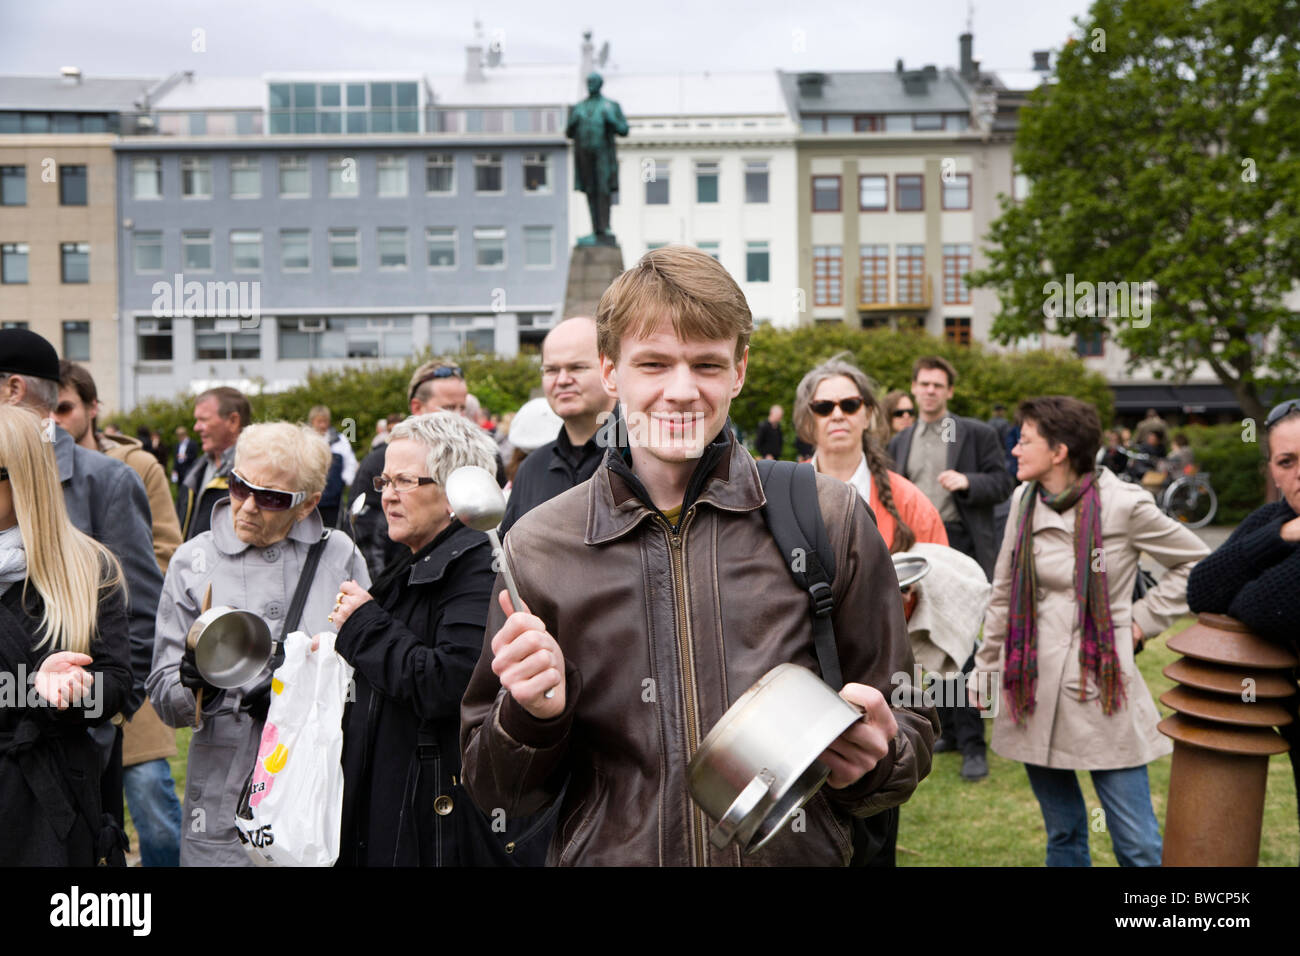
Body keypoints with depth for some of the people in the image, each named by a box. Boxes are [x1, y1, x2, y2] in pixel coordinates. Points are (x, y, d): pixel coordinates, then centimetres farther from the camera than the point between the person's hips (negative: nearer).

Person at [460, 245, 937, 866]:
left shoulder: (830, 518, -8)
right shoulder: (537, 548, -7)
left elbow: (911, 730, 0)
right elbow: (497, 794, -1)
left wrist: (875, 757, -20)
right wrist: (530, 716, -19)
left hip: (800, 856, 0)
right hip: (605, 856, 1)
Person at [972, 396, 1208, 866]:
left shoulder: (1123, 505, -9)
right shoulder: (1024, 501, 5)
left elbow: (1198, 563, 3)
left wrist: (1143, 620, -3)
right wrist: (985, 666, 14)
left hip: (1101, 688, -4)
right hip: (1034, 690, 4)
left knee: (1137, 843, 0)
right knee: (1062, 832, 14)